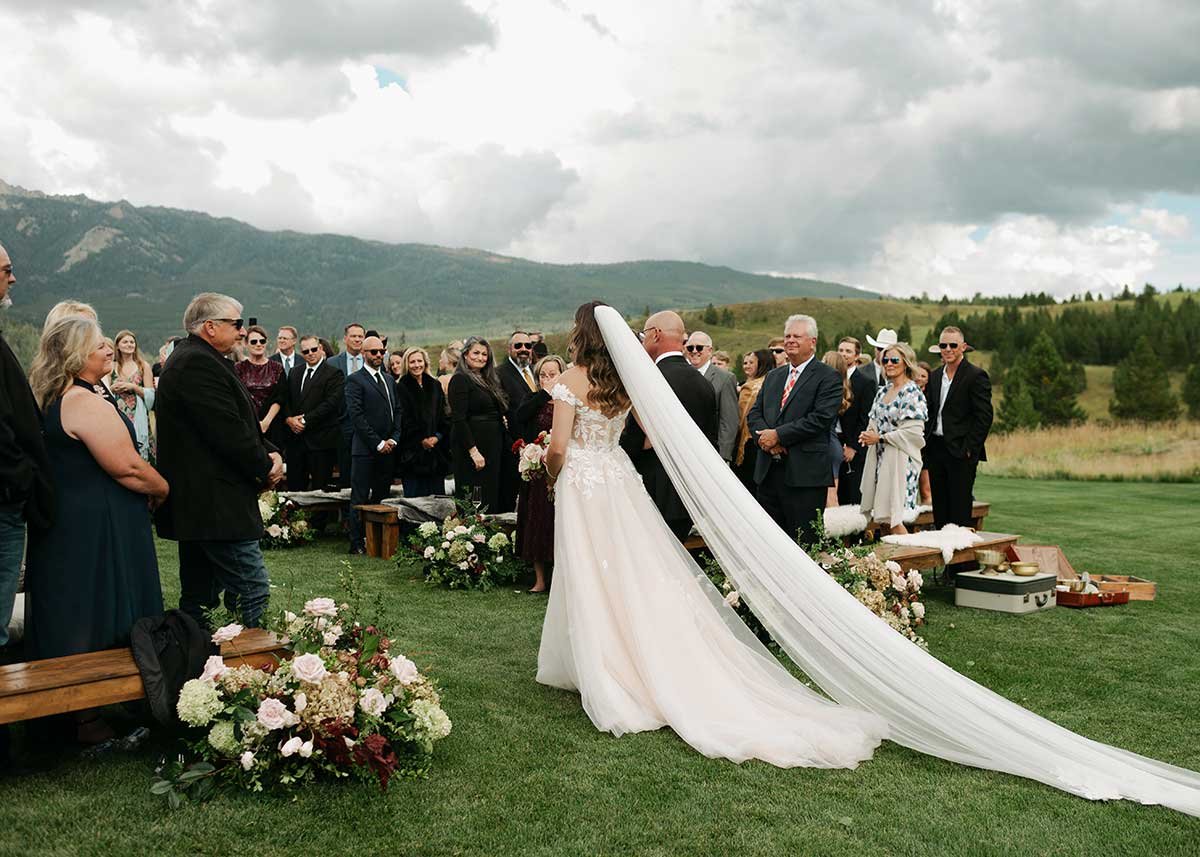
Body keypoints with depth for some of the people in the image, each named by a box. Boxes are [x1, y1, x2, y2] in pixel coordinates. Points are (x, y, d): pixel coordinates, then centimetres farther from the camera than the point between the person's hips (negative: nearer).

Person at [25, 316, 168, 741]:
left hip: (62, 527, 10)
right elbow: (128, 467, -22)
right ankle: (90, 718, 8)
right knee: (98, 625, -1)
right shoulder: (87, 403, -19)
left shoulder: (50, 401, 12)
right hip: (97, 531, -10)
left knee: (68, 619, 17)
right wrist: (162, 490, -2)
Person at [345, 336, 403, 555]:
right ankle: (357, 543, 3)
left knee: (382, 497, 9)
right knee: (360, 498, -2)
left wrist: (393, 439, 1)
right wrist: (378, 443, -12)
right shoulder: (355, 380, -5)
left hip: (388, 449, 6)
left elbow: (398, 411, 16)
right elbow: (356, 415, -12)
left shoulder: (389, 379, 17)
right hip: (365, 449, -6)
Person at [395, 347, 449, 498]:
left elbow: (444, 415, 9)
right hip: (412, 451, -4)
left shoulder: (435, 386, 12)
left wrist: (437, 437, -6)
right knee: (414, 496, -3)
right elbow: (404, 420, -6)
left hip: (436, 449, 4)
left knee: (437, 494, 4)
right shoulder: (401, 388, -1)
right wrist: (421, 440, -12)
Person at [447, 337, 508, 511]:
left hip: (492, 447, 9)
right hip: (472, 446, -9)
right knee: (473, 502, -7)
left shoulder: (487, 380, 17)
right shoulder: (460, 379, -9)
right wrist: (473, 450, -21)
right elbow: (459, 420, -16)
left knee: (491, 497, 9)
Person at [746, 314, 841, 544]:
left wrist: (778, 435, -15)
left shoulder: (828, 377, -3)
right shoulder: (773, 376, 18)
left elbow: (820, 418, -15)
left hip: (805, 474, -6)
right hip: (767, 471, 6)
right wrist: (765, 435, -9)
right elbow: (754, 413, 12)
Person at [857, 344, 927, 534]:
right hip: (880, 458, 8)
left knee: (894, 519, -8)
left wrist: (880, 438, -14)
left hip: (900, 460, -8)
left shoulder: (912, 392, -10)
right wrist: (869, 435, -3)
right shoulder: (883, 391, 14)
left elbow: (913, 432, -17)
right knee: (883, 515, 8)